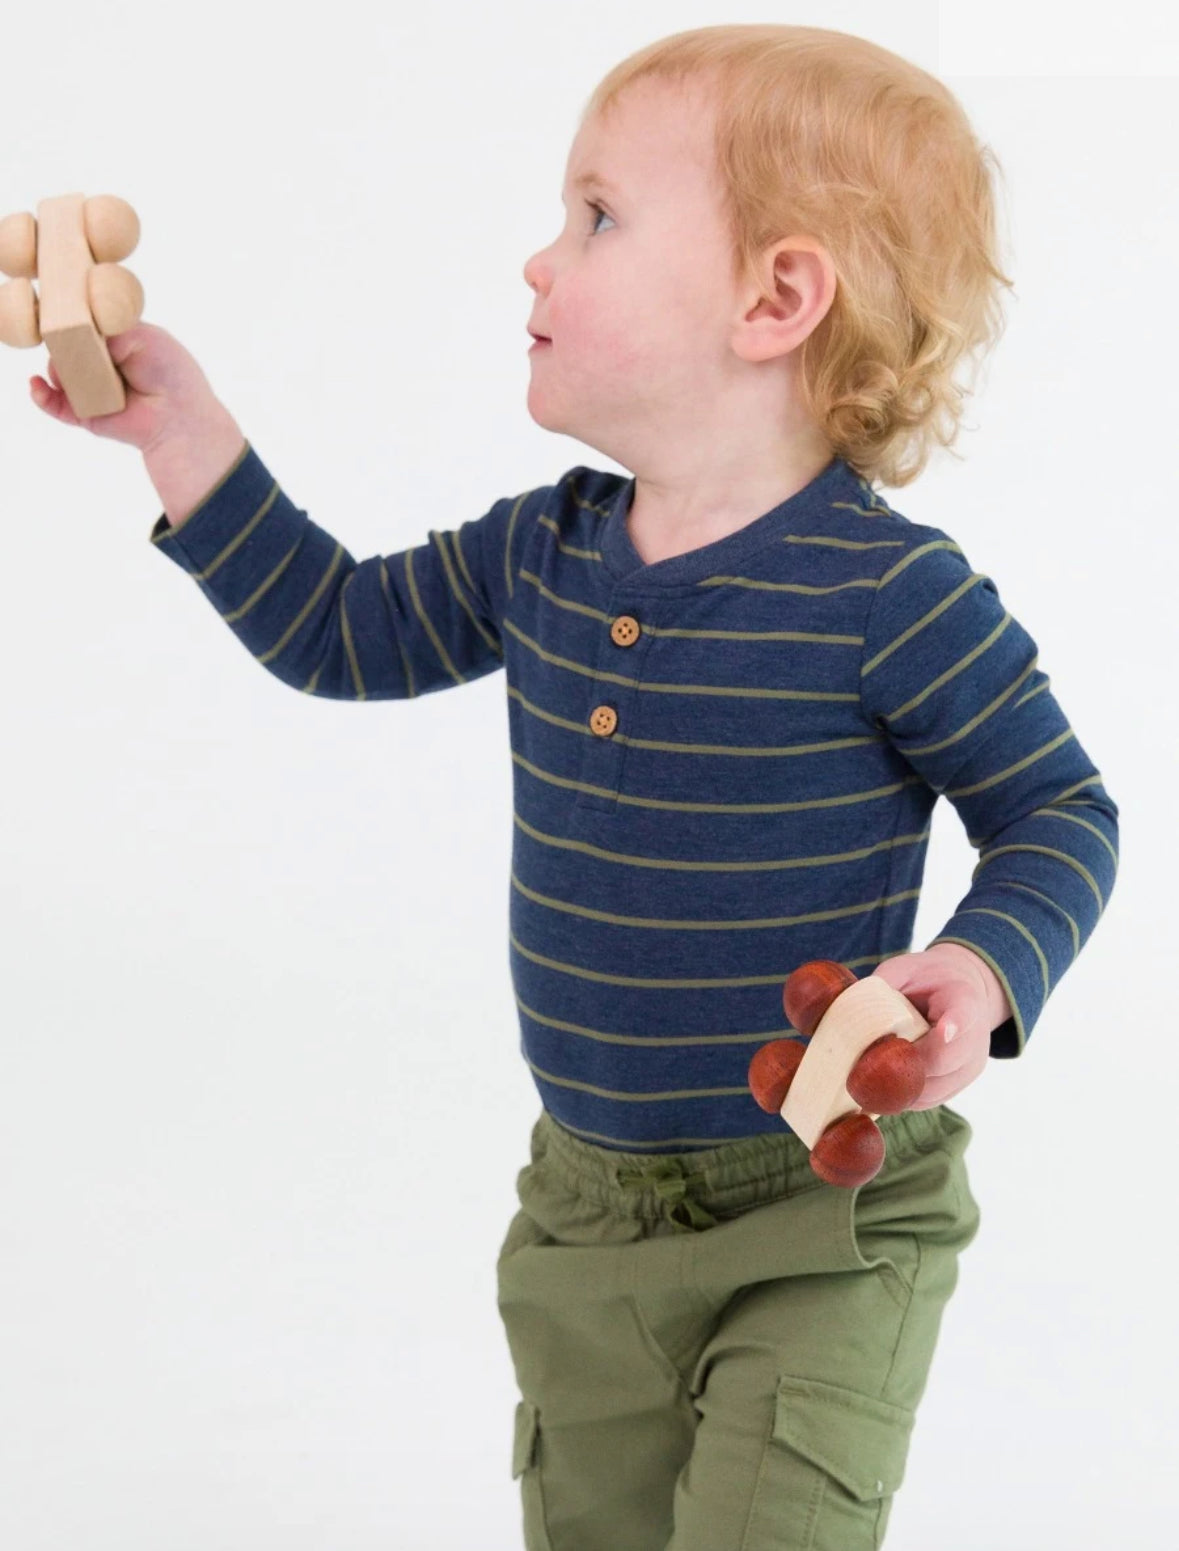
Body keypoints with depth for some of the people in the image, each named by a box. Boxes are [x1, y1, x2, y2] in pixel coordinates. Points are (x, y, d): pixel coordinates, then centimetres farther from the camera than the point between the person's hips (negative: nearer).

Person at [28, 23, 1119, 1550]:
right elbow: (342, 632, 14)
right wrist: (181, 431, 9)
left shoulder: (888, 593, -19)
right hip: (584, 1208, 6)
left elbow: (1060, 811, -10)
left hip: (820, 1217, -6)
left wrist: (982, 971, -29)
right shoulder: (540, 554, 0)